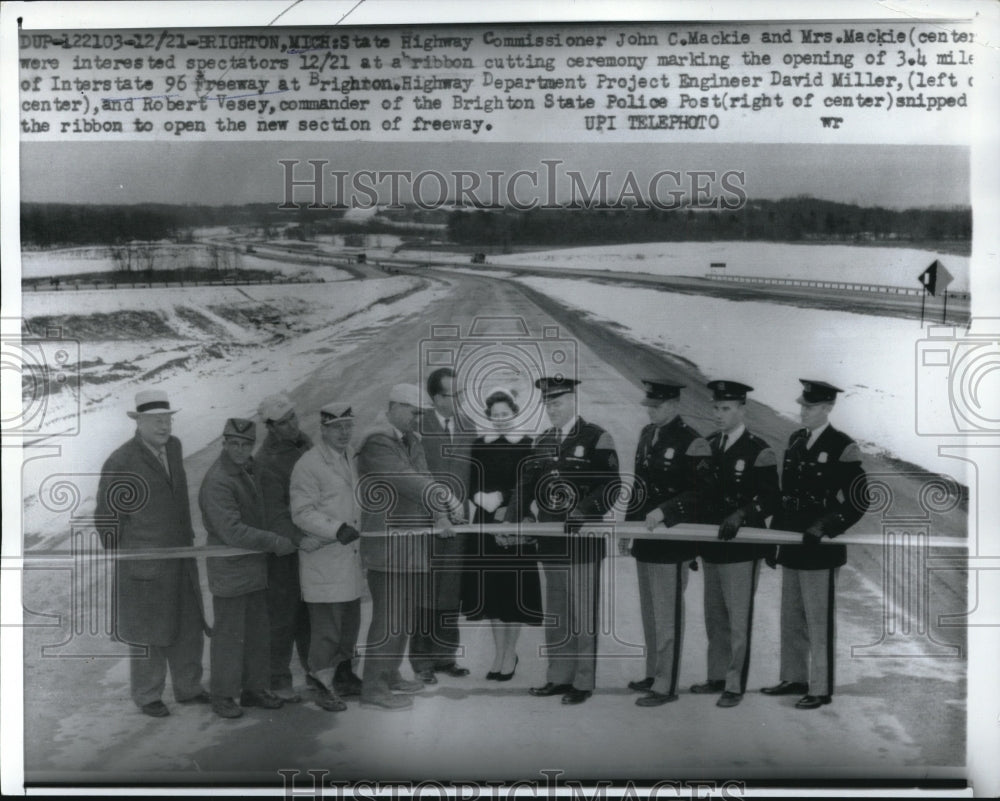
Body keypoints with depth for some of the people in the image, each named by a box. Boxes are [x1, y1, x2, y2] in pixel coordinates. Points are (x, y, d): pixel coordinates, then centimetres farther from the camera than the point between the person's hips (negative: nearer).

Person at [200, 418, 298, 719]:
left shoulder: (245, 471, 9)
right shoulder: (217, 482, -20)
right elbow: (232, 531, -25)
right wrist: (275, 542, -21)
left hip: (253, 567, 9)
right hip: (229, 568, -9)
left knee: (258, 631, 14)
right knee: (229, 634, 2)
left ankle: (255, 688, 25)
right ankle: (222, 696, 15)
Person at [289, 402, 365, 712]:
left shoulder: (353, 457, 11)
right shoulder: (308, 465, -13)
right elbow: (302, 513, -18)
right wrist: (337, 529, -27)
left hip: (351, 555, 8)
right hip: (323, 558, -8)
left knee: (350, 621, 17)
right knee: (326, 624, -4)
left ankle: (344, 676, 33)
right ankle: (324, 686, 9)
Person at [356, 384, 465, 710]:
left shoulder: (412, 443, 15)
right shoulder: (377, 443, -13)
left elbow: (422, 480, 6)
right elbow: (404, 478, -23)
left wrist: (439, 516, -9)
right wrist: (444, 497, -25)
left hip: (412, 543, 9)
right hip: (387, 545, -9)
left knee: (406, 613, 17)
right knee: (388, 617, -5)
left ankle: (390, 675, 30)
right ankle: (373, 688, 6)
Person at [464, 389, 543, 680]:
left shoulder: (527, 446, -2)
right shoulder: (479, 445, 7)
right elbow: (471, 485, 4)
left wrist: (510, 509, -15)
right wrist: (486, 500, -14)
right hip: (487, 524, 3)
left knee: (514, 589, 2)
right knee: (490, 588, 7)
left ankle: (510, 653, 16)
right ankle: (499, 652, 21)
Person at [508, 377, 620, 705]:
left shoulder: (597, 439, -6)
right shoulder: (542, 442, 13)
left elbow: (609, 487, -11)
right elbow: (527, 482, 13)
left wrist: (584, 511, -22)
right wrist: (521, 514, -1)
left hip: (583, 541, -6)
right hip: (550, 542, 6)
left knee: (583, 614, 2)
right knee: (555, 614, 14)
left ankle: (583, 681, 13)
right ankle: (559, 677, 25)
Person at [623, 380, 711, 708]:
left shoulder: (691, 443, -14)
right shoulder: (647, 435, 11)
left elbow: (700, 492, -18)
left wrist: (664, 511, -26)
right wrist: (630, 524, 17)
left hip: (672, 543, -8)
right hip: (646, 540, 8)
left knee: (667, 616, 1)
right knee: (649, 613, 18)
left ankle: (665, 685, 12)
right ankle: (653, 674, 32)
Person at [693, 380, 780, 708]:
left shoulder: (758, 451, -10)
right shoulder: (709, 446, 10)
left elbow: (770, 499, -13)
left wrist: (741, 515, -28)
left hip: (741, 549, -7)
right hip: (711, 546, 7)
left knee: (738, 620, 2)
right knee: (715, 618, 16)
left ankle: (735, 685, 12)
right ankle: (717, 677, 28)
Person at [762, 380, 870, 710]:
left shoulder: (843, 447, -10)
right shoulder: (796, 441, 11)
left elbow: (859, 501, -12)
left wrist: (824, 530, -18)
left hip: (820, 550, -7)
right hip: (792, 547, 7)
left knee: (819, 623, 1)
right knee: (790, 619, 16)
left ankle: (821, 688, 12)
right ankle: (794, 678, 28)